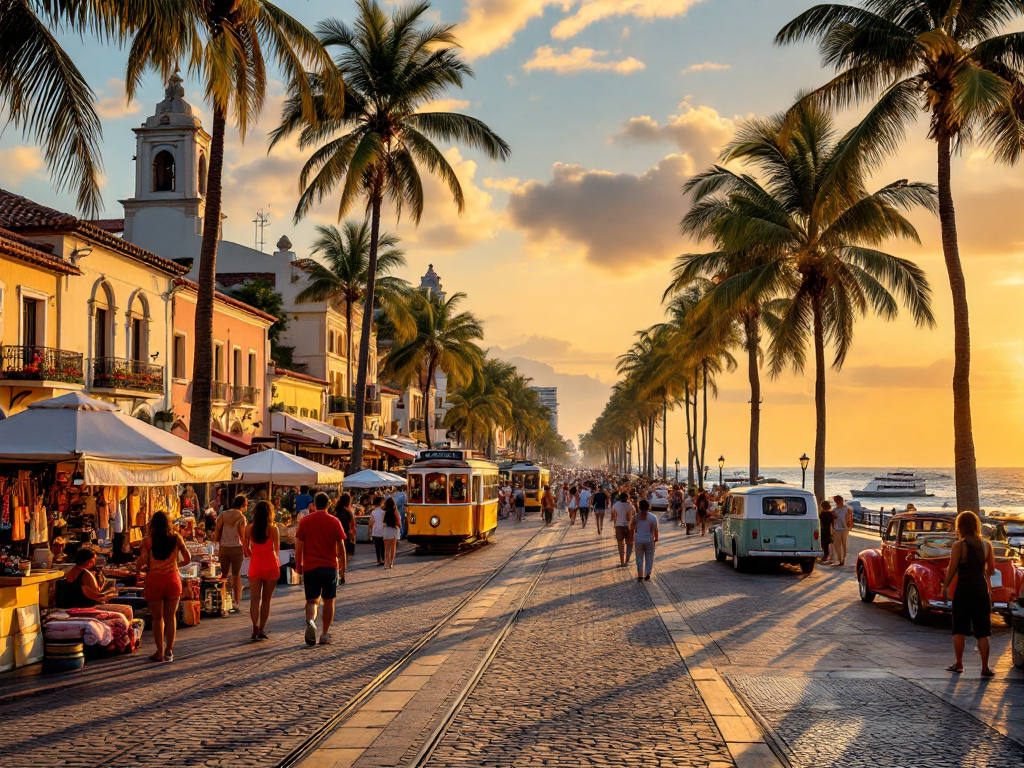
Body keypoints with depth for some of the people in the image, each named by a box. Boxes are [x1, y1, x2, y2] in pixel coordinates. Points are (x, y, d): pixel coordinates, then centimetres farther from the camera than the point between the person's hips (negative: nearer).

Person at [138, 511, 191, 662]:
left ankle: (160, 652, 10)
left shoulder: (147, 541, -6)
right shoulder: (176, 538, -1)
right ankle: (169, 651, 12)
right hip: (172, 579, 1)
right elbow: (187, 559, 2)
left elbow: (140, 566, -11)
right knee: (171, 617, 9)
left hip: (154, 581, -1)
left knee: (158, 617, 8)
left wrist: (147, 569, 11)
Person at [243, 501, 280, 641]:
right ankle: (261, 630, 10)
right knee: (266, 600, 9)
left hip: (255, 565, 1)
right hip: (271, 566, -1)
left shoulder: (249, 528, -2)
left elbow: (246, 550, 2)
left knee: (255, 599, 1)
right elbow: (277, 549, -2)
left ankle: (255, 629, -13)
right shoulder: (273, 529, -7)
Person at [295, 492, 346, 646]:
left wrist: (298, 565, 12)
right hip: (330, 566, 0)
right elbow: (341, 546, 0)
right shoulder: (334, 521, -1)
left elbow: (299, 546, 1)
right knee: (329, 601, 11)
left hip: (310, 567, 0)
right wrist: (342, 563, 14)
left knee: (312, 600, 4)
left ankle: (310, 621, -26)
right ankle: (325, 634, 12)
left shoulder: (304, 521, 1)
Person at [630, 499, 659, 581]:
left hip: (638, 540, 2)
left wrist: (632, 538, 19)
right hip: (649, 540, -2)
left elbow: (631, 529, 5)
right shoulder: (652, 517, -8)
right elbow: (655, 530, -9)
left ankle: (640, 576, 10)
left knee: (639, 558, 11)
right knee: (649, 558, 11)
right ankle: (647, 575, 5)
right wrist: (656, 538, 7)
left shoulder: (635, 517, -2)